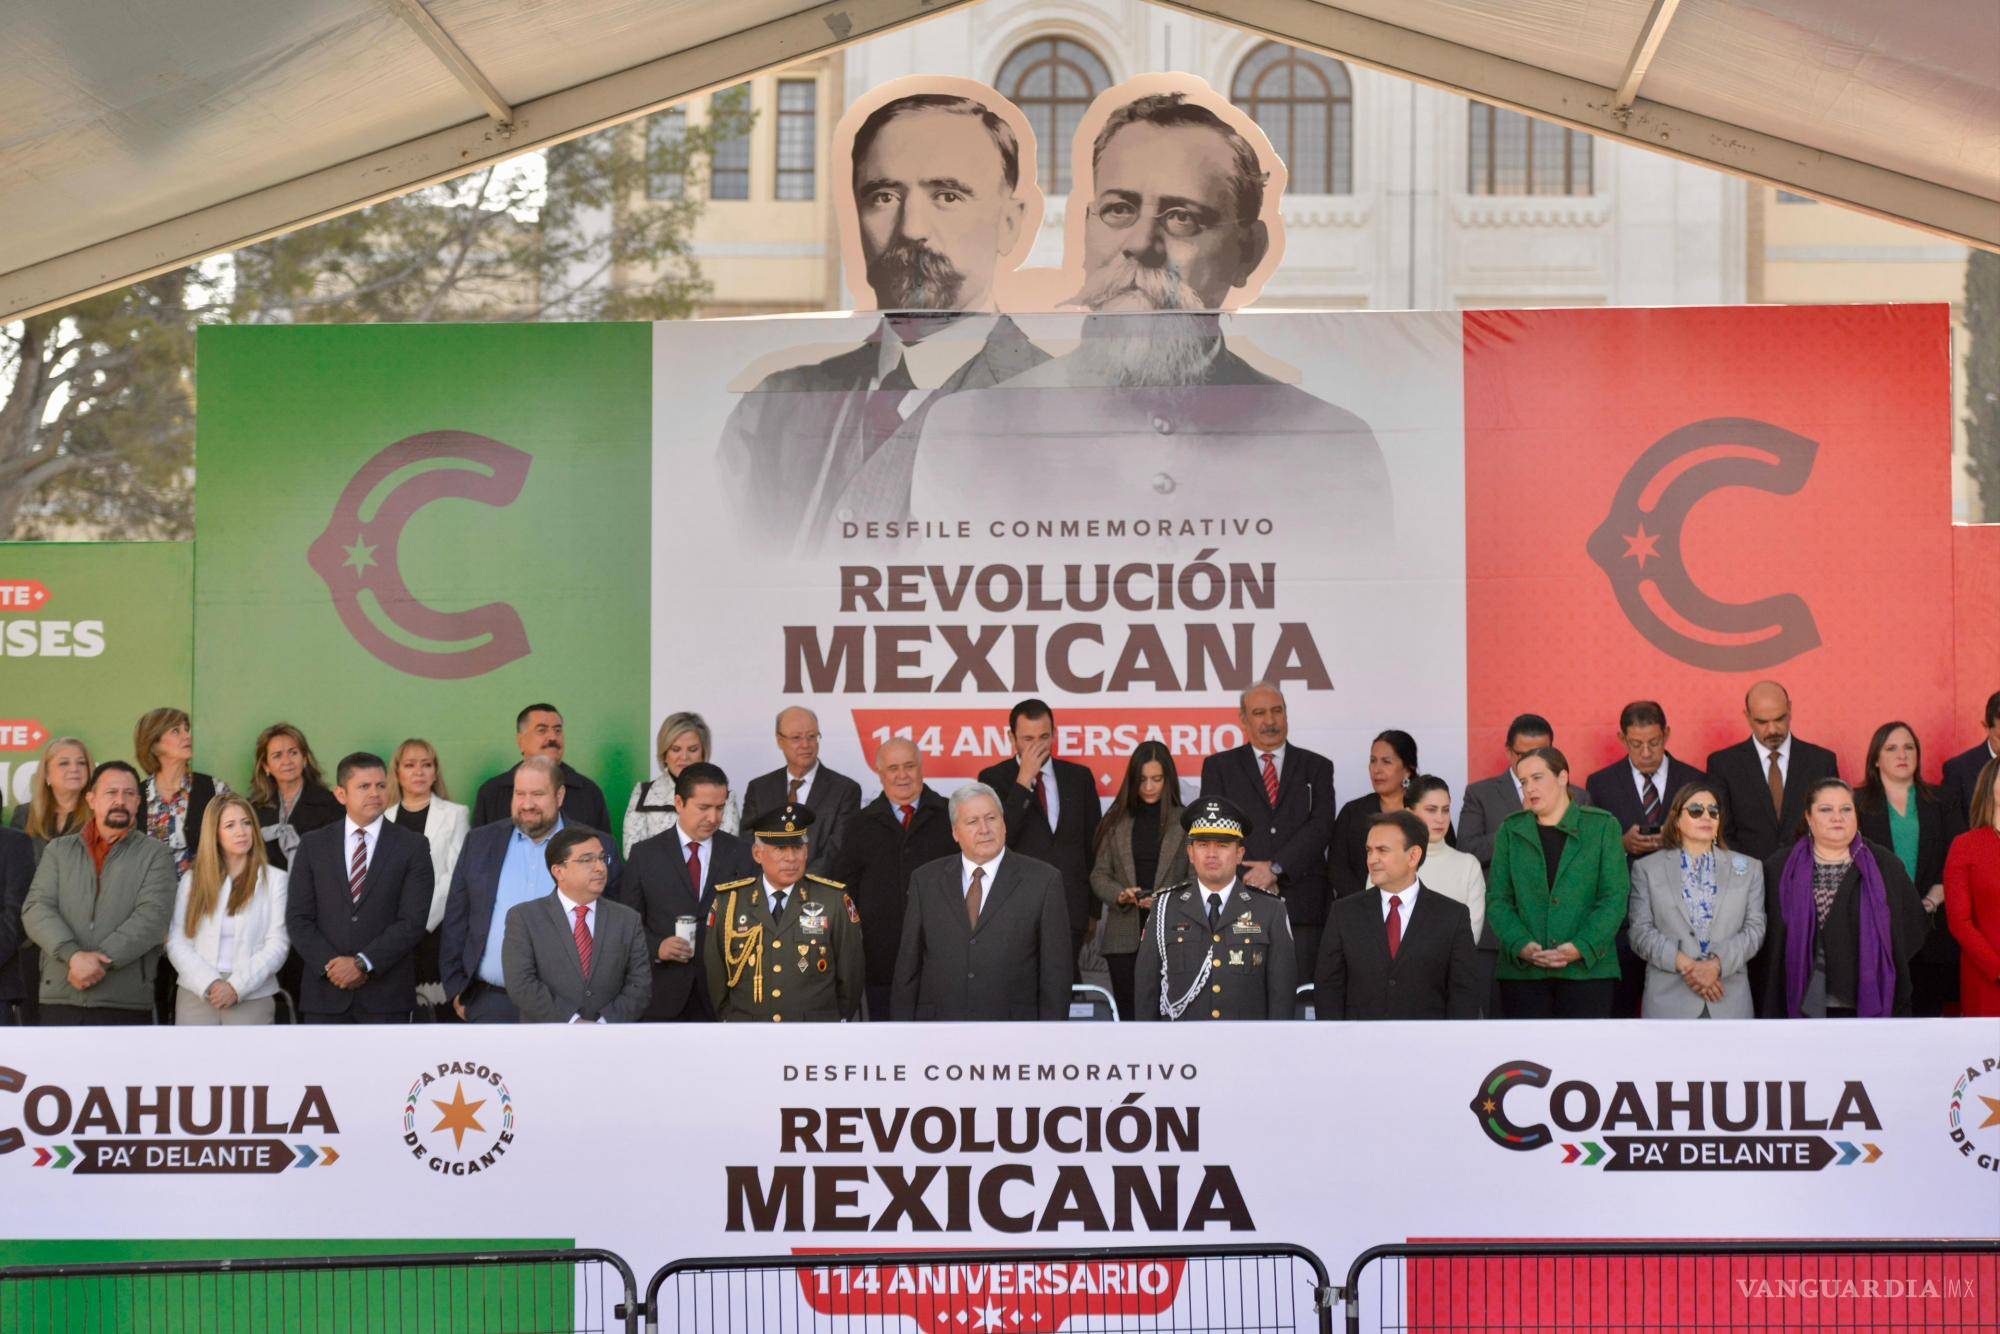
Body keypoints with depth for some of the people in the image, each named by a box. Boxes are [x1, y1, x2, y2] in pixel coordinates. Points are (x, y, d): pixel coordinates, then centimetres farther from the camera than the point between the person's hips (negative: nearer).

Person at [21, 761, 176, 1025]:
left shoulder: (154, 853, 8)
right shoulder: (58, 850, 15)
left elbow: (153, 915, -6)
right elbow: (36, 909, 2)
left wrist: (101, 959, -16)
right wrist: (74, 955, -16)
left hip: (126, 1003, -2)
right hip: (60, 1000, 2)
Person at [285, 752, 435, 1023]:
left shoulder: (412, 846, 3)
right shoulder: (313, 845, 9)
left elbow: (413, 921, -5)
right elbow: (298, 918, 4)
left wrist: (363, 964, -14)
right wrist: (329, 964, -10)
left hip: (386, 999, -2)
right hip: (325, 995, 2)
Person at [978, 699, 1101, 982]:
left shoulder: (1079, 777, 11)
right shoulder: (994, 778, 3)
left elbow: (1093, 845, 16)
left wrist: (1093, 909, 14)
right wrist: (1023, 780, -14)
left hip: (1070, 914, 2)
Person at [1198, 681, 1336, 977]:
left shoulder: (1316, 767, 14)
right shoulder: (1219, 767, 13)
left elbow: (1321, 826, 1)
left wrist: (1276, 868, -10)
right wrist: (1251, 877, -9)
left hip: (1300, 907, 1)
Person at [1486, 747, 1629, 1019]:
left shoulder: (1602, 826, 5)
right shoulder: (1511, 831, 12)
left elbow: (1615, 898, -1)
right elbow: (1498, 899, 7)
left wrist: (1582, 948, -14)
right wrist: (1521, 945, -11)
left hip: (1588, 968, -2)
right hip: (1523, 972, 2)